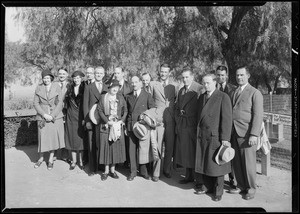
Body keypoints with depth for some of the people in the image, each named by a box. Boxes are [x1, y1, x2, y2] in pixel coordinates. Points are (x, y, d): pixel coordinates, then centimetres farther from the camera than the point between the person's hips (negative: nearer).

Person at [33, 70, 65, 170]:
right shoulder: (39, 88, 4)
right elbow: (35, 103, 2)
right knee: (43, 138, 4)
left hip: (55, 117, -1)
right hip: (42, 116, 1)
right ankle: (41, 158, 25)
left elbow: (60, 103, -4)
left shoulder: (57, 87, -1)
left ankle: (51, 160, 18)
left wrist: (52, 116, -12)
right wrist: (44, 114, -10)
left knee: (54, 137, 2)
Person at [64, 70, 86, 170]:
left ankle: (81, 161, 12)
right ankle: (74, 161, 15)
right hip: (71, 116, 3)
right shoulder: (70, 89, 7)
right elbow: (66, 102, 13)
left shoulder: (84, 89, -2)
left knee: (81, 138, 1)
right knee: (72, 138, 5)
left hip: (81, 116, -3)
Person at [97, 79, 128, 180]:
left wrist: (122, 120, -8)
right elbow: (99, 110, -4)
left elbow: (125, 111, 7)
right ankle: (106, 170, 12)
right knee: (106, 146, 1)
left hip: (118, 126, 2)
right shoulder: (103, 97, 0)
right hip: (106, 126, -2)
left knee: (116, 147, 4)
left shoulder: (120, 98, 7)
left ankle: (112, 170, 17)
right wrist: (107, 121, -13)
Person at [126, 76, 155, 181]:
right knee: (132, 149, 3)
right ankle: (133, 171, 14)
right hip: (131, 126, 3)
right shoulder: (128, 96, 12)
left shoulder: (147, 95, 1)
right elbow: (127, 111, 14)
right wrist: (126, 126, 6)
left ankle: (143, 170, 18)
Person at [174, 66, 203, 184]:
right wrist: (178, 120, 11)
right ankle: (188, 176, 23)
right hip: (182, 126, 7)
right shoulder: (181, 90, 15)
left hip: (193, 125, -6)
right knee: (184, 151, 11)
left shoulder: (199, 89, -9)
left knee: (194, 151, 0)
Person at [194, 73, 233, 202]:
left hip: (216, 136, -6)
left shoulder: (223, 97, -8)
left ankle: (218, 191, 19)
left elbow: (227, 118, -12)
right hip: (202, 136, 6)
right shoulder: (201, 97, 13)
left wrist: (225, 138, -15)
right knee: (203, 162, 12)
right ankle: (206, 186, 29)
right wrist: (198, 132, 7)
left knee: (216, 164, 4)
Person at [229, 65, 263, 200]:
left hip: (246, 133, -6)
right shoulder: (234, 93, 17)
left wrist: (254, 135, -17)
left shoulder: (255, 93, -3)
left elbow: (258, 115, -9)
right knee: (236, 162, 10)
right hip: (234, 133, 6)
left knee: (248, 162, 2)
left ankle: (251, 188, 19)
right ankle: (241, 186, 25)